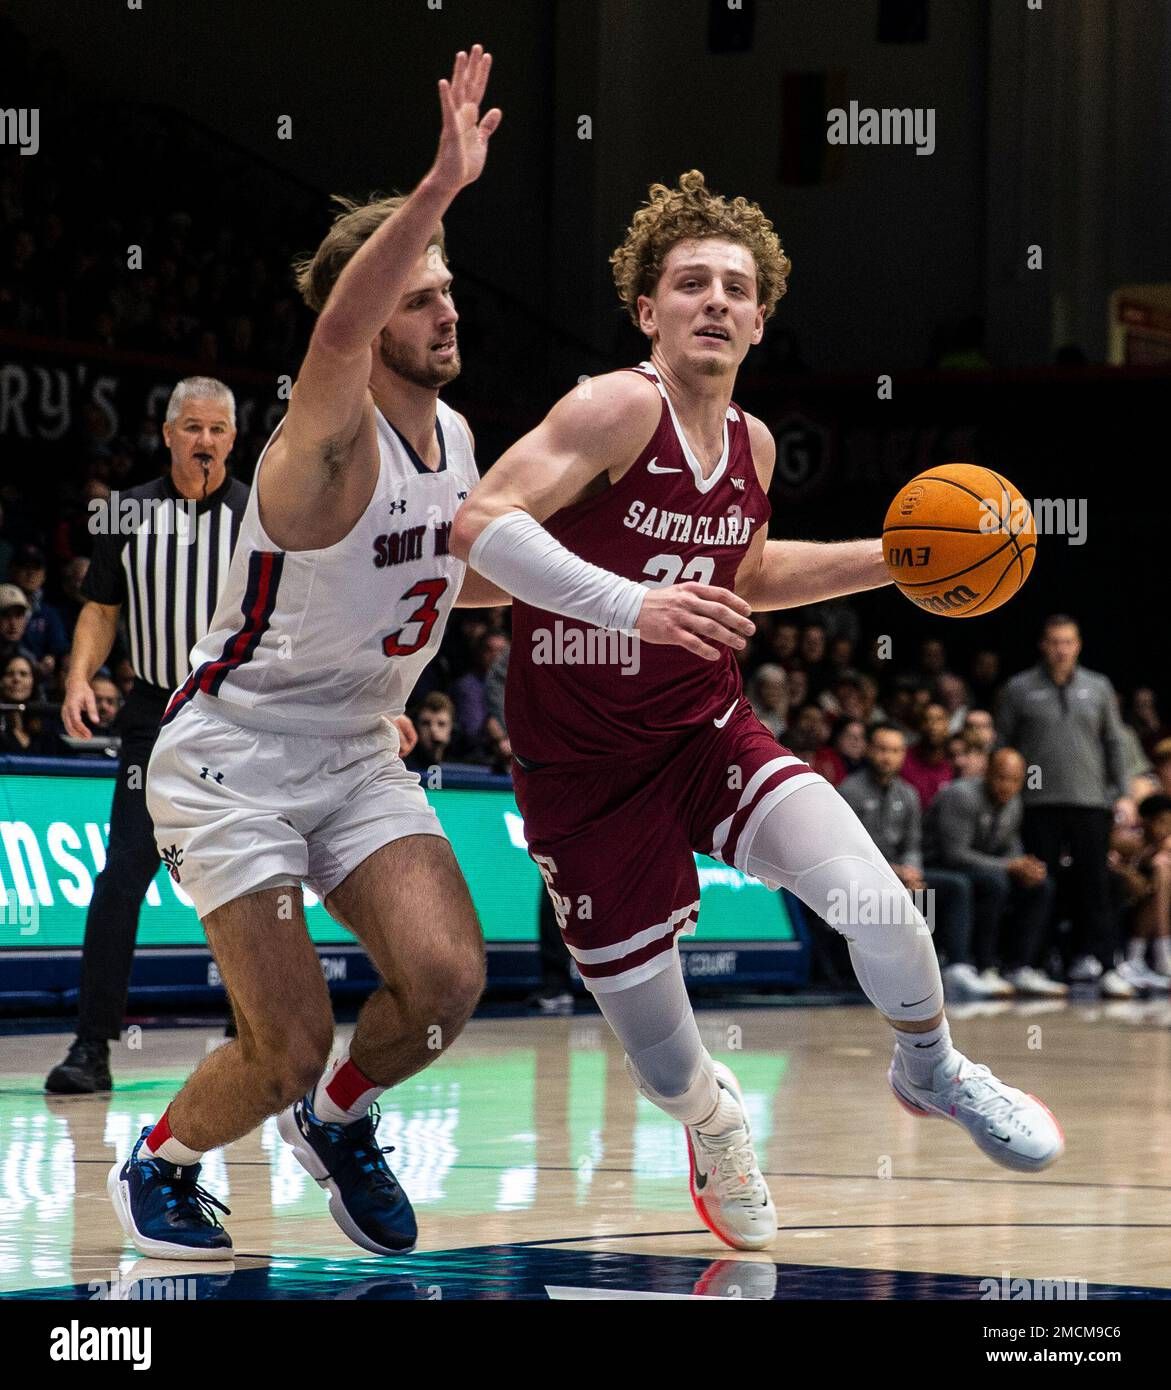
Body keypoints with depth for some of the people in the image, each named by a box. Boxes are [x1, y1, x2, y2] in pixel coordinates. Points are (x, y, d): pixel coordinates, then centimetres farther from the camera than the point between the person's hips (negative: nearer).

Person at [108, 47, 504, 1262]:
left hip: (357, 755, 7)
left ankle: (340, 1117, 15)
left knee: (446, 978, -15)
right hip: (233, 759, -7)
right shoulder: (332, 441, -21)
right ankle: (160, 1164, 21)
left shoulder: (452, 435, 4)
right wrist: (445, 183, -55)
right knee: (290, 1046, -10)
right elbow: (339, 327, -45)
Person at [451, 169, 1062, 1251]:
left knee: (868, 892, -22)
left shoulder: (753, 444, 3)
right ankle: (712, 1119, 42)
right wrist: (631, 603, -41)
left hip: (710, 732, 5)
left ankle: (933, 1071, 8)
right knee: (662, 1061, 3)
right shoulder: (620, 408, -19)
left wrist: (892, 560, 14)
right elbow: (481, 524, -31)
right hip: (586, 768, -5)